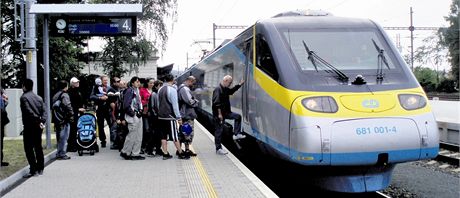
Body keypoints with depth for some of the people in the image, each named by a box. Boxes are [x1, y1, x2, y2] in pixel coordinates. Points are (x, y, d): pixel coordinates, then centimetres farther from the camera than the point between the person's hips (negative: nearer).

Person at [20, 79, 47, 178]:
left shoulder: (24, 97, -8)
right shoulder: (38, 97, 14)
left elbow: (29, 112, -19)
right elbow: (44, 111, 4)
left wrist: (38, 122, -15)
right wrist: (42, 121, -6)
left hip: (29, 126, -7)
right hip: (38, 127, 7)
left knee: (28, 148, -4)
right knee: (38, 147, 14)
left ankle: (33, 170, -8)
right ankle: (40, 169, 20)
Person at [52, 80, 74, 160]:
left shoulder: (55, 96, 16)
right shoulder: (64, 95, -12)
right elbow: (68, 106, -20)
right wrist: (71, 116, -12)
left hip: (57, 120, 9)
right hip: (64, 120, -9)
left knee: (59, 137, 15)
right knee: (64, 137, -4)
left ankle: (59, 153, 19)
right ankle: (62, 154, -3)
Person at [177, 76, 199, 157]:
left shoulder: (181, 88, 17)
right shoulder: (185, 89, -17)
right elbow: (190, 101, -22)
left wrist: (194, 101, 6)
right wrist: (196, 102, -4)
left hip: (183, 114, 11)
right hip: (187, 115, -11)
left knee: (182, 132, 15)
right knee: (188, 132, -4)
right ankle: (187, 150, 2)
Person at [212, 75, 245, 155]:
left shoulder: (225, 89, 10)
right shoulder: (218, 89, -20)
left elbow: (231, 91, 32)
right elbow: (216, 103, -25)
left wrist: (239, 84, 25)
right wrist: (219, 114, -26)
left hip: (226, 112, 10)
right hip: (219, 114, -10)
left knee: (238, 116, 15)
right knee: (219, 131, -3)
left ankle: (236, 134, 15)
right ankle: (218, 149, 4)